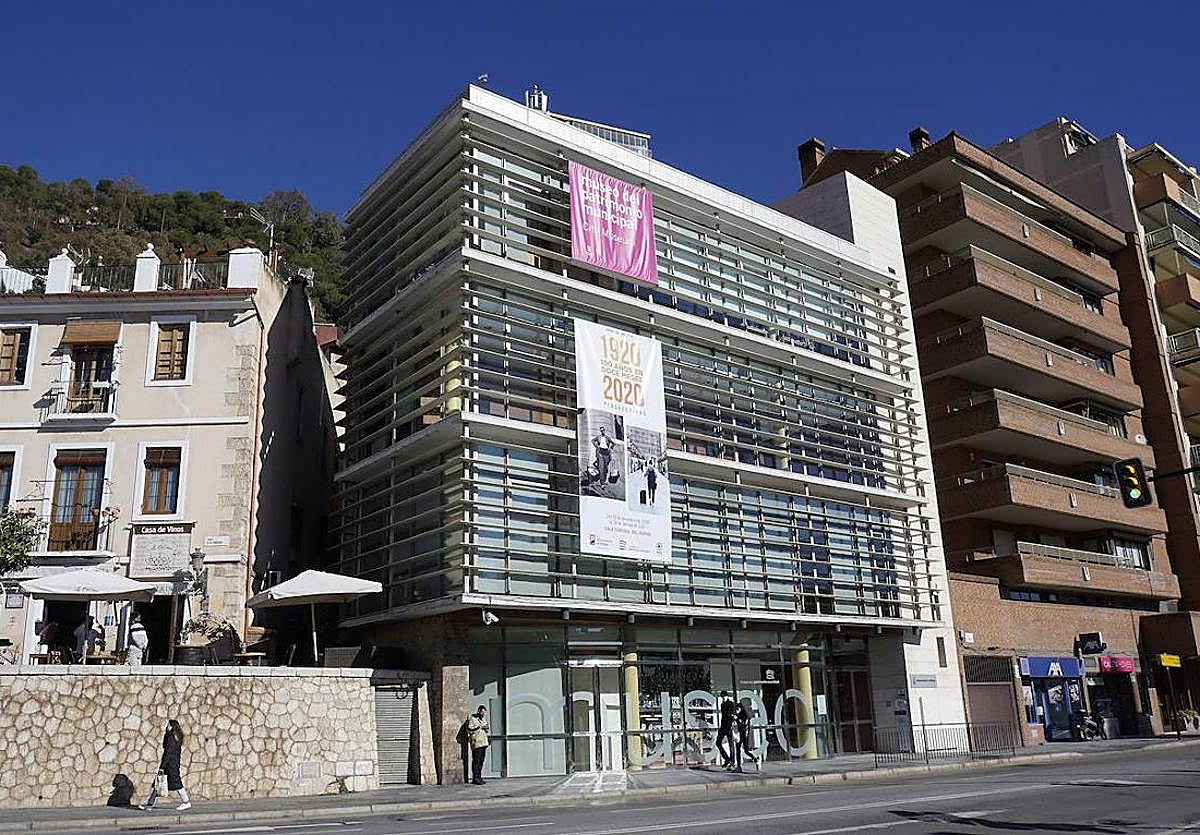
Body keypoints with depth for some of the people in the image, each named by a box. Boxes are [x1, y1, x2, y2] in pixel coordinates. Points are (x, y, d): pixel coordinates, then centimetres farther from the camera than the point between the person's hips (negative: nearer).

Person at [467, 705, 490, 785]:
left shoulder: (483, 719, 20)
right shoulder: (472, 719, -4)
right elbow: (469, 730, -14)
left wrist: (486, 728, 5)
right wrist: (480, 727, -15)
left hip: (484, 742, 8)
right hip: (476, 742, -8)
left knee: (481, 760, 8)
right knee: (476, 760, -11)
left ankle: (479, 777, 14)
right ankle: (475, 778, -10)